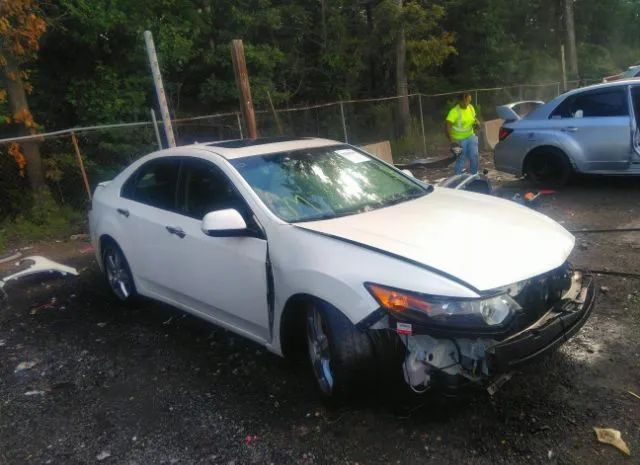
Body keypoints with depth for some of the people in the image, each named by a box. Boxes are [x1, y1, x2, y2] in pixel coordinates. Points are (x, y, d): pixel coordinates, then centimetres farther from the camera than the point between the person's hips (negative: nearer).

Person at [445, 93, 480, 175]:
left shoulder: (471, 107, 1)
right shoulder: (454, 111, -22)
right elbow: (447, 126, -29)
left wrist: (477, 123, -5)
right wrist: (452, 141, -35)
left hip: (470, 136, 6)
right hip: (459, 139, -6)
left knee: (474, 156, 8)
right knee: (460, 160, 2)